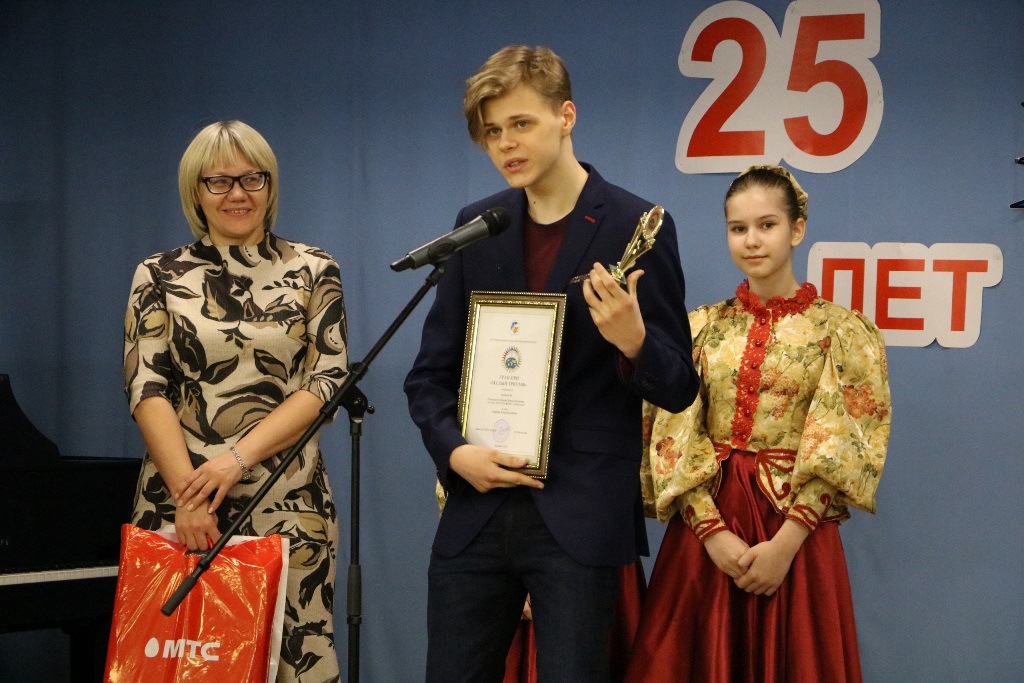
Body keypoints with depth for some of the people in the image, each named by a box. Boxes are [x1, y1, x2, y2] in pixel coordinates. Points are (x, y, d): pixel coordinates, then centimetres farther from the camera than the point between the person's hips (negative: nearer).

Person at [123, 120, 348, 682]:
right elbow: (146, 388, -1)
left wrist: (238, 456, -14)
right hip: (176, 501, 0)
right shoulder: (158, 277, 7)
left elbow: (327, 381, -2)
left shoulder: (312, 271, 7)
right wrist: (187, 489, -14)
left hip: (287, 503, 0)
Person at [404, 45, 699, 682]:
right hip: (479, 507, 4)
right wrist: (454, 450, -5)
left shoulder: (636, 224, -3)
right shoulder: (478, 227, 9)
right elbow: (431, 372, 14)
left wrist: (632, 340, -22)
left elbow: (679, 388, -1)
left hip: (581, 518, -4)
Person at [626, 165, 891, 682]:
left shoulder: (841, 330, 0)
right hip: (704, 524, 2)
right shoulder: (701, 327, 7)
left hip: (798, 529, -2)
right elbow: (673, 437, 0)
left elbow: (840, 452, -6)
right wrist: (714, 532, -12)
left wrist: (785, 543, -14)